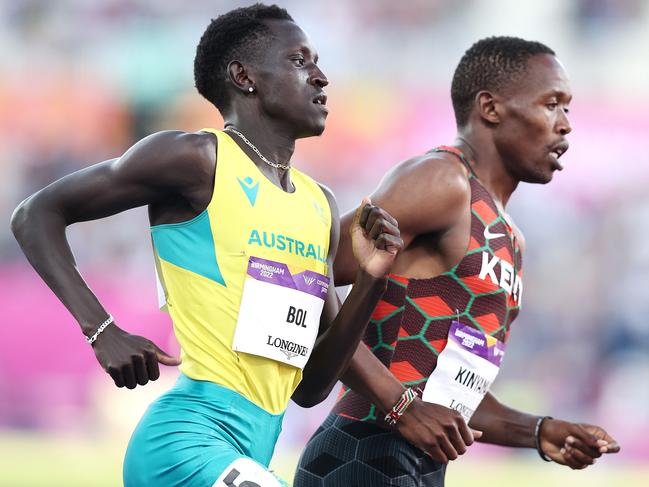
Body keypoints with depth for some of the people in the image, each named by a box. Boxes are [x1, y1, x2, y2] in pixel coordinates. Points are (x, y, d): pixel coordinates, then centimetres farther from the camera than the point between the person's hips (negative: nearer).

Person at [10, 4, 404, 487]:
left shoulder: (319, 207, 19)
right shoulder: (199, 160, -3)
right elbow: (37, 215, -1)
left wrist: (371, 279, 6)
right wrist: (103, 332, -13)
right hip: (188, 434, -9)